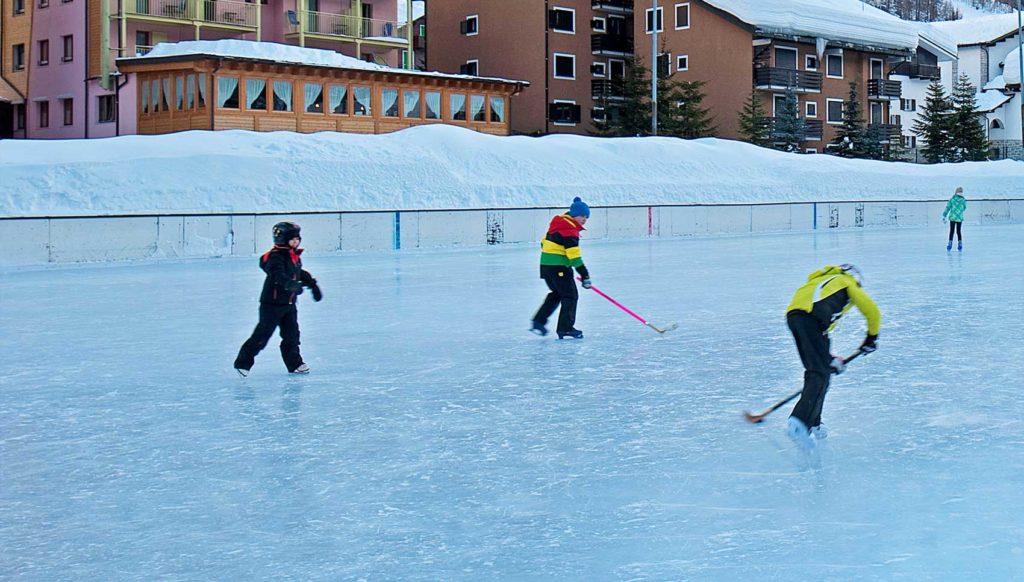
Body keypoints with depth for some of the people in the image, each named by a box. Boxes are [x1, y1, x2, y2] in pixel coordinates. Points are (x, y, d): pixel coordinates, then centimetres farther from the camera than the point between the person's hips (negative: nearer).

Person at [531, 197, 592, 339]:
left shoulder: (559, 223, 14)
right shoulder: (569, 229, -17)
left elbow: (545, 243, 22)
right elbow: (573, 254, -24)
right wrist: (584, 274, -25)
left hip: (546, 264, 10)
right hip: (558, 267, -10)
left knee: (557, 293, 24)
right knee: (570, 295, -2)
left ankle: (538, 322, 24)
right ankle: (566, 328, -2)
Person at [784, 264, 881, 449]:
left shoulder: (818, 281, 42)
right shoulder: (847, 282, 25)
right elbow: (872, 311, 19)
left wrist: (829, 358, 40)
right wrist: (872, 338, 36)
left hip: (792, 314, 7)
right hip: (811, 317, -7)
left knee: (816, 369, 19)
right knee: (820, 374, -10)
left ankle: (813, 423, 18)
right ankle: (799, 422, -27)